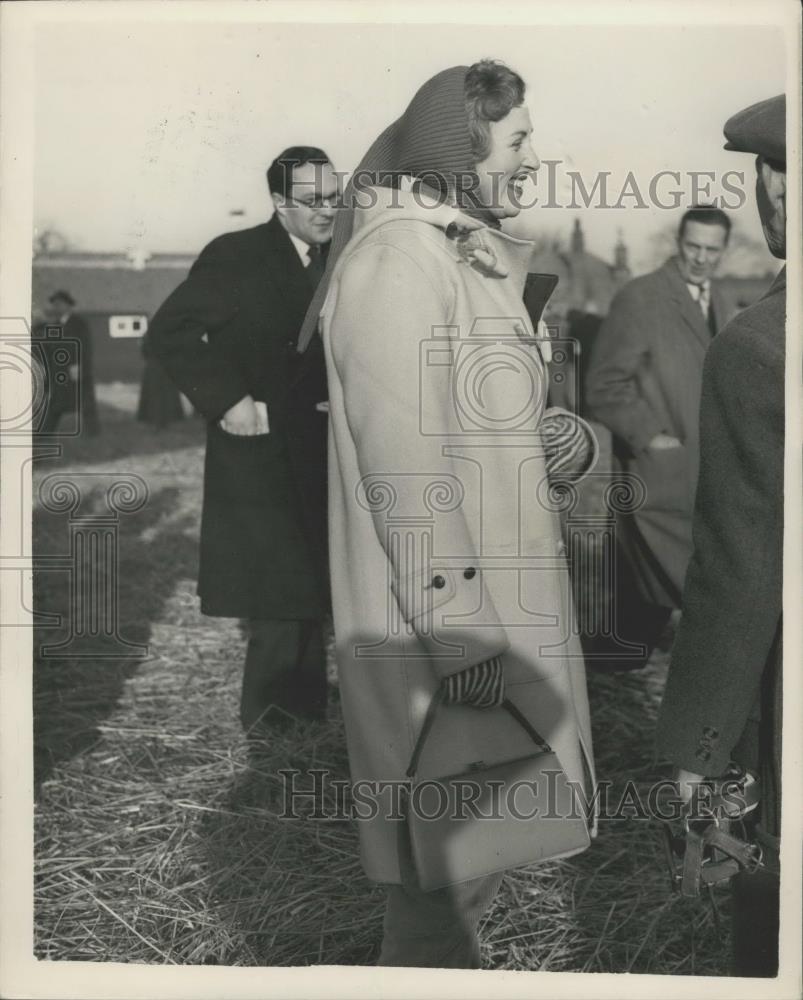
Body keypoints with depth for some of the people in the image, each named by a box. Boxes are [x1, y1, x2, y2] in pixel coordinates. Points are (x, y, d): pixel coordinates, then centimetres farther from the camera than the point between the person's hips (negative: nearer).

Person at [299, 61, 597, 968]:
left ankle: (443, 944, 39)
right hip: (438, 615, -10)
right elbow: (405, 462, -22)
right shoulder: (397, 258, -16)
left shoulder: (468, 257, 14)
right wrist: (461, 637, -22)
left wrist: (563, 441, 7)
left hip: (485, 594, 10)